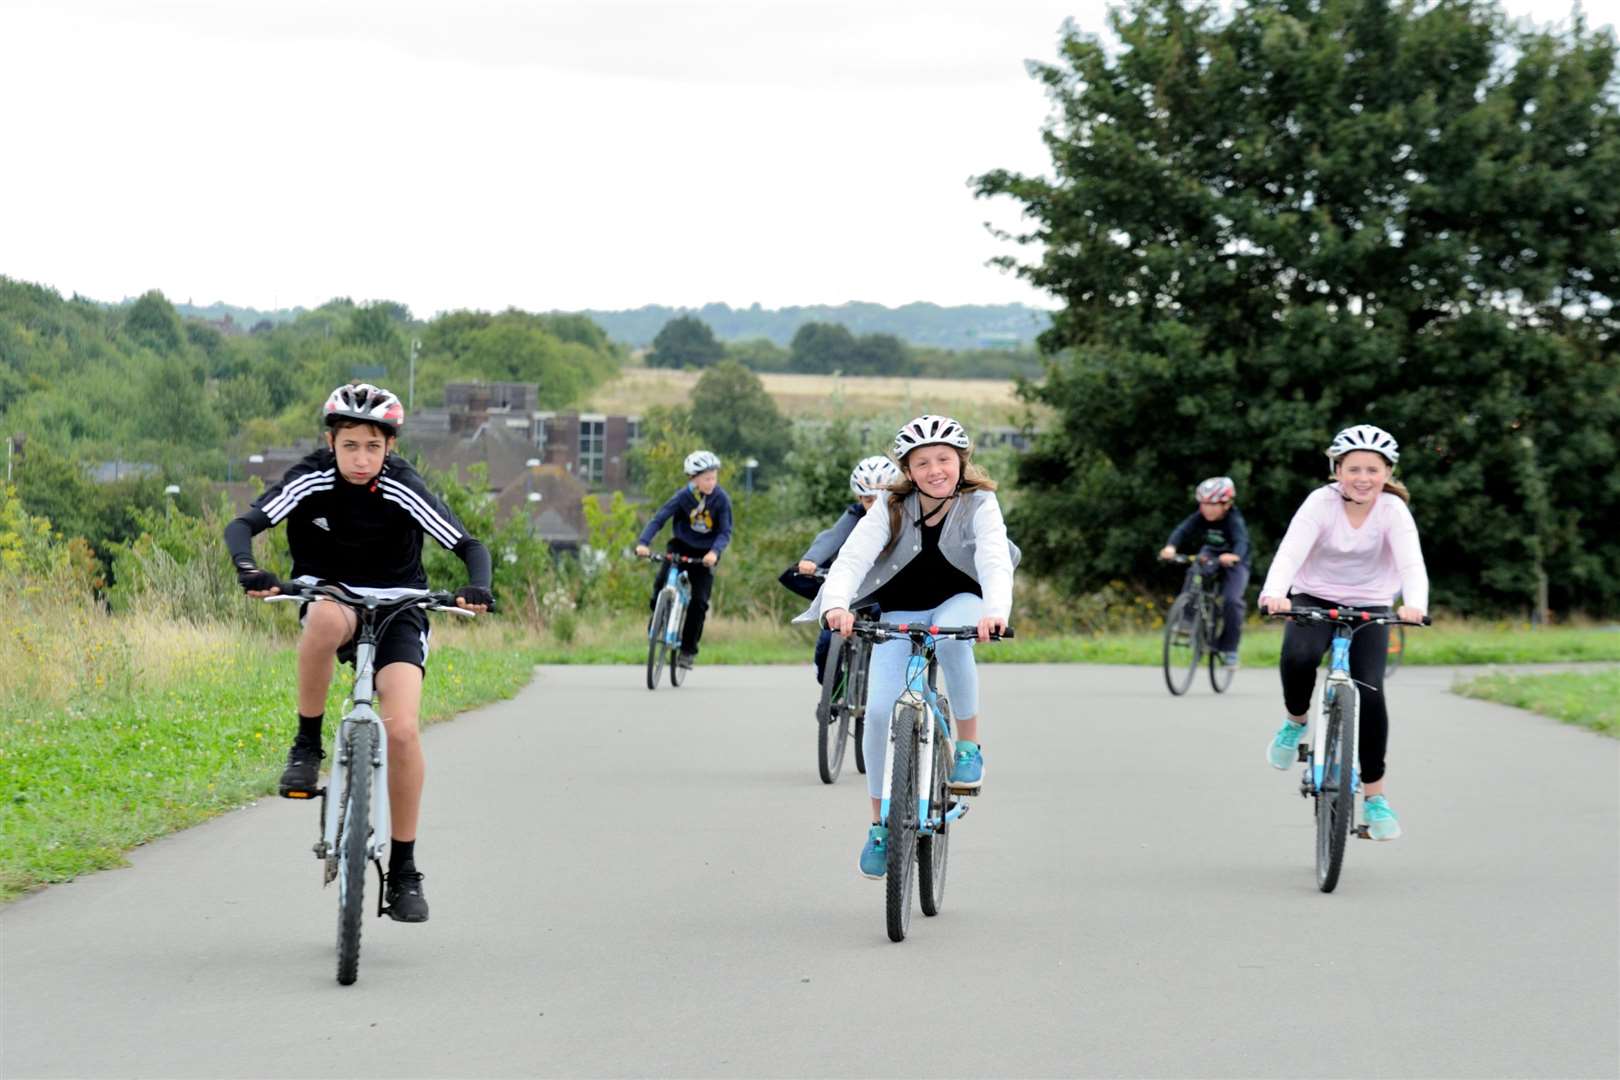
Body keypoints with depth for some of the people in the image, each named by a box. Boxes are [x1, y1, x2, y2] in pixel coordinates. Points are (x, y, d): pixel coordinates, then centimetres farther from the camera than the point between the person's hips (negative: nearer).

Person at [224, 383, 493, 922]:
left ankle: (404, 871, -5)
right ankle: (307, 745, -20)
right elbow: (242, 526, -22)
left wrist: (478, 586, -40)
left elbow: (468, 545, -19)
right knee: (327, 619, -39)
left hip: (396, 610, 0)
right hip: (330, 597, 0)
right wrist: (248, 570, -44)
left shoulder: (403, 491, -17)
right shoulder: (311, 481, -15)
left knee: (403, 730, -20)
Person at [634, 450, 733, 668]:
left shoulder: (721, 499, -17)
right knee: (661, 581, -22)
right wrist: (643, 542, -37)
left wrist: (715, 552, -38)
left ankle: (688, 650, 3)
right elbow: (659, 518, -21)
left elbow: (725, 532, -18)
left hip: (704, 553, 0)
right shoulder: (683, 496, -17)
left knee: (699, 601, -9)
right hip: (681, 545, 1)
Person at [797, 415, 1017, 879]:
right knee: (879, 711, -16)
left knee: (952, 638, -39)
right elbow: (854, 556, -28)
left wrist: (996, 611, -56)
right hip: (898, 612, 2)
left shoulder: (979, 505, -17)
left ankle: (969, 745, -17)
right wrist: (837, 604, -50)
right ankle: (880, 823, 3)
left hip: (959, 602, -2)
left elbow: (995, 562, -34)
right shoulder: (891, 507, -14)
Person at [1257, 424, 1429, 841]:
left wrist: (1414, 604, -48)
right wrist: (1274, 593, -49)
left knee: (1369, 693, -15)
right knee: (1299, 657, -33)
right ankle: (1295, 722, -1)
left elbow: (1412, 563, -26)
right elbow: (1291, 551, -29)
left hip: (1369, 606, 1)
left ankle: (1375, 796, -1)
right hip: (1314, 599, -1)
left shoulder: (1393, 510, -13)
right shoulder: (1322, 503, -15)